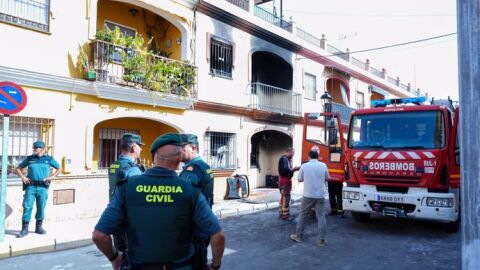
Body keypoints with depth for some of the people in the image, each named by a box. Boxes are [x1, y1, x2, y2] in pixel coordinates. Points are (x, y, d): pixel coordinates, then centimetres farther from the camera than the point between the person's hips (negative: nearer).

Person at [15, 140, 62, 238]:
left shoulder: (49, 159, 7)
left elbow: (59, 168, 13)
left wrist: (52, 176, 0)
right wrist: (22, 176, 0)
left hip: (43, 187, 0)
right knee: (27, 207, -5)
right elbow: (18, 168, 17)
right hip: (30, 186, 0)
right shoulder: (29, 159, 9)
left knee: (41, 208, 5)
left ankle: (39, 227, 20)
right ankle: (24, 229, 2)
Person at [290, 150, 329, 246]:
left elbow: (299, 179, 4)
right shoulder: (323, 165, -1)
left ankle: (298, 236, 20)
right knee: (321, 216, 5)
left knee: (302, 215, 12)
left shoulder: (304, 166, -5)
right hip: (320, 195, 1)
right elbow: (327, 178, 13)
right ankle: (322, 239, 4)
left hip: (308, 195, -1)